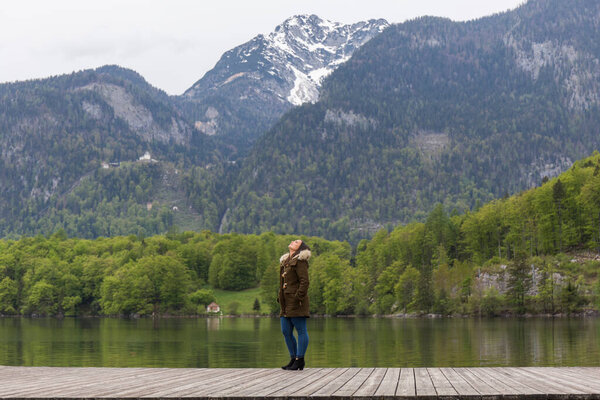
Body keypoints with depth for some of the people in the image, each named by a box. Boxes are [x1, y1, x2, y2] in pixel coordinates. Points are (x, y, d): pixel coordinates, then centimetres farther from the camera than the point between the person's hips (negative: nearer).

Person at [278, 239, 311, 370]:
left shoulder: (300, 261, -6)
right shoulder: (285, 261, 20)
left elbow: (304, 281, -14)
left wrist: (299, 297, -19)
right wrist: (280, 297, 17)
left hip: (296, 303, -9)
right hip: (286, 303, 9)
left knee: (301, 330, -3)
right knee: (286, 332, 9)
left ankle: (300, 360, -1)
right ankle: (293, 359, 17)